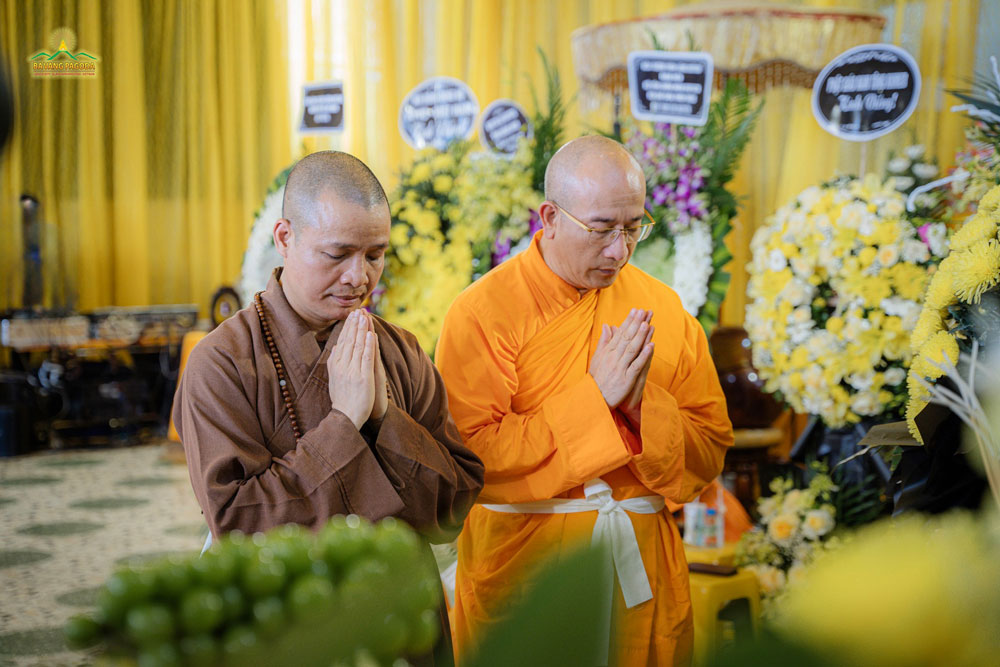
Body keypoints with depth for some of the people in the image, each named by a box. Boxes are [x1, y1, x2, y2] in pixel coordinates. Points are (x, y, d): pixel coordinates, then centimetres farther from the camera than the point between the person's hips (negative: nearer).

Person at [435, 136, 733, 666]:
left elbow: (711, 449, 3)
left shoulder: (662, 308, 4)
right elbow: (469, 454, -20)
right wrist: (594, 398, -19)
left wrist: (641, 404, -16)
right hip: (521, 572, -4)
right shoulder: (483, 312, -10)